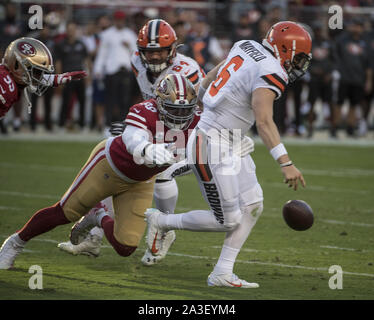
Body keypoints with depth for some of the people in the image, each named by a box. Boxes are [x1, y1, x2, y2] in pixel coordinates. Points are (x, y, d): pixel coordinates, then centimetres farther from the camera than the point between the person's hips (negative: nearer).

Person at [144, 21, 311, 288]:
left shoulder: (247, 47, 5)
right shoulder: (269, 74, -22)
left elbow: (214, 74, 21)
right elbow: (264, 121, -33)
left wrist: (202, 91, 40)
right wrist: (286, 163, -39)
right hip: (212, 148, -10)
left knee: (252, 206, 6)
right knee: (228, 221, -2)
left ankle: (222, 273, 8)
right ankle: (161, 221, 17)